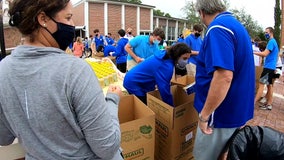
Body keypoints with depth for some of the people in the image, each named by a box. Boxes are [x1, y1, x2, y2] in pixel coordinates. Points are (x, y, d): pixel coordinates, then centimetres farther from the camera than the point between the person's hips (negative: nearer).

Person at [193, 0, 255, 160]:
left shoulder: (218, 28, -21)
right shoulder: (236, 25, 12)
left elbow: (224, 77, -31)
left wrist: (204, 115, -23)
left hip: (222, 113, -10)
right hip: (236, 109, 10)